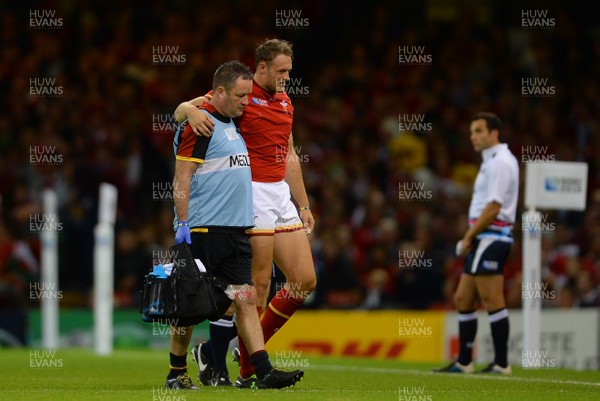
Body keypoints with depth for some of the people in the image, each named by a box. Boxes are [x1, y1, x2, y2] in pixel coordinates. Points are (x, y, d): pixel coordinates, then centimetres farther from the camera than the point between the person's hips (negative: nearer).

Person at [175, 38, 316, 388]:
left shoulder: (285, 100, 18)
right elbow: (180, 110, -11)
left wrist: (304, 205, 21)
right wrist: (192, 111, -35)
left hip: (282, 194, 8)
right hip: (253, 192, -8)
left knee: (305, 280, 3)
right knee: (260, 283, -9)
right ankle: (248, 369, -1)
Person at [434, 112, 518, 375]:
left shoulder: (500, 162, -12)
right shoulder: (491, 161, 20)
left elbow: (493, 207, -18)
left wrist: (469, 236, -12)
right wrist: (470, 237, 13)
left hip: (491, 237, -10)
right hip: (482, 239, 10)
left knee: (491, 300, -10)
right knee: (463, 300, 11)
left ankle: (501, 363, -9)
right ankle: (464, 362, 15)